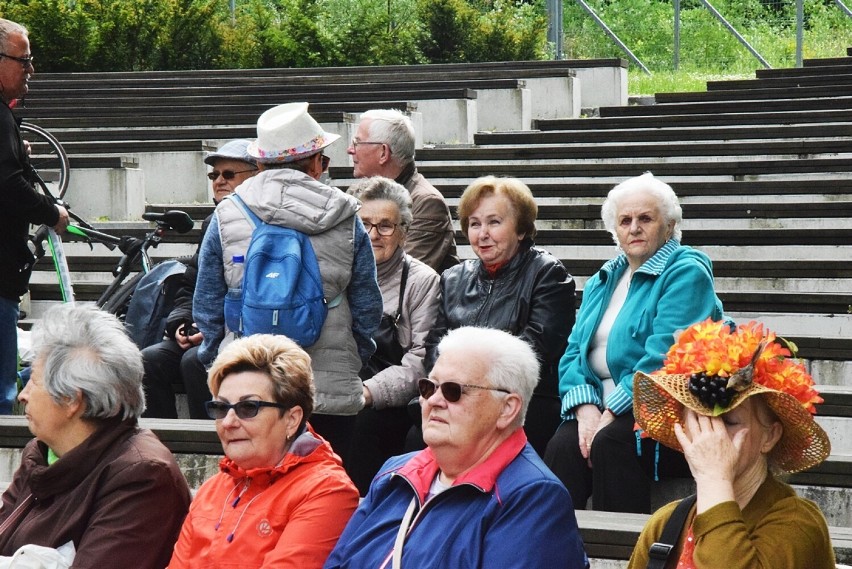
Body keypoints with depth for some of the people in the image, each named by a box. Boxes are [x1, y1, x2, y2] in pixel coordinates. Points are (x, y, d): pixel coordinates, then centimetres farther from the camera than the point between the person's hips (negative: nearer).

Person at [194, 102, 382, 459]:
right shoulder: (346, 221, 1)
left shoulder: (226, 216, 1)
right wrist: (352, 362, 22)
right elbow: (367, 309, 6)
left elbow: (207, 307, 6)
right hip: (332, 393, -1)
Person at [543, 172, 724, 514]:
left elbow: (663, 356, -14)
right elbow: (574, 351, 15)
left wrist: (612, 412, -18)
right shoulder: (603, 280, 22)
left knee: (611, 442, -34)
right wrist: (585, 405, -5)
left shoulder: (686, 273, -2)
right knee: (563, 445, -26)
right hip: (601, 407, 5)